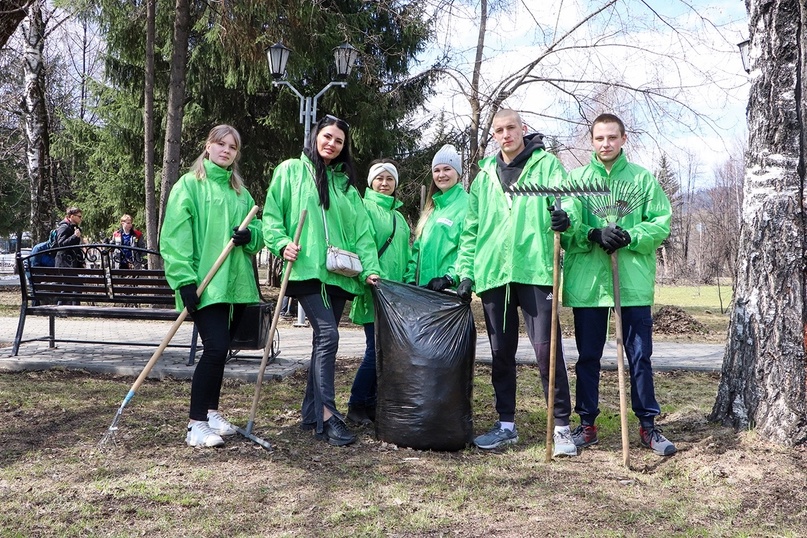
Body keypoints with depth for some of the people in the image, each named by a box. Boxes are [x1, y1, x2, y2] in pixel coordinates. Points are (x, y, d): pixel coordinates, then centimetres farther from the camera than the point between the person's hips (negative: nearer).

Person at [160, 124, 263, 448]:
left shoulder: (240, 192, 18)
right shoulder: (189, 185, 0)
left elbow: (258, 234, 19)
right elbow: (175, 237, -8)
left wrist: (249, 236, -5)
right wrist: (185, 279, -17)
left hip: (236, 283, 6)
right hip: (204, 284, -6)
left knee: (220, 349, 12)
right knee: (216, 347, -15)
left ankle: (211, 412, 26)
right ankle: (196, 424, -7)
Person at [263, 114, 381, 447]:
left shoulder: (346, 183, 19)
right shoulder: (291, 171, 8)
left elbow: (361, 229, 11)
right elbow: (271, 214, 3)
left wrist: (370, 267, -1)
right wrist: (282, 243, -15)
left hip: (339, 273, 5)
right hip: (306, 269, -5)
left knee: (324, 340, 7)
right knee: (327, 334, -19)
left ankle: (311, 413, 16)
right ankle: (327, 415, -17)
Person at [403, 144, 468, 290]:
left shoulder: (466, 205, -6)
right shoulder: (432, 208, 20)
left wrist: (450, 277, -23)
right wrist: (410, 278, 9)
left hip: (452, 289, -7)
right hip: (423, 287, 7)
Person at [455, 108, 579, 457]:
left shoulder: (546, 165, 6)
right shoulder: (485, 176, 17)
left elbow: (566, 198, -7)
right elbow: (471, 229, 17)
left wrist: (565, 217, -30)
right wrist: (466, 272, 8)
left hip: (535, 270, -4)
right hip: (493, 274, 4)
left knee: (546, 348, -6)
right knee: (501, 352, 10)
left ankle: (561, 426, 4)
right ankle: (506, 424, 20)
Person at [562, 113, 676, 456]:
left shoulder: (643, 178, 6)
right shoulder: (575, 178, 7)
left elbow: (661, 224, 2)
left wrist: (629, 237, -14)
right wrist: (594, 235, -16)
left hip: (634, 282, 0)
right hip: (587, 282, 1)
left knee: (640, 356, 5)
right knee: (588, 356, 8)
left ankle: (648, 424, 16)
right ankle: (587, 423, 20)